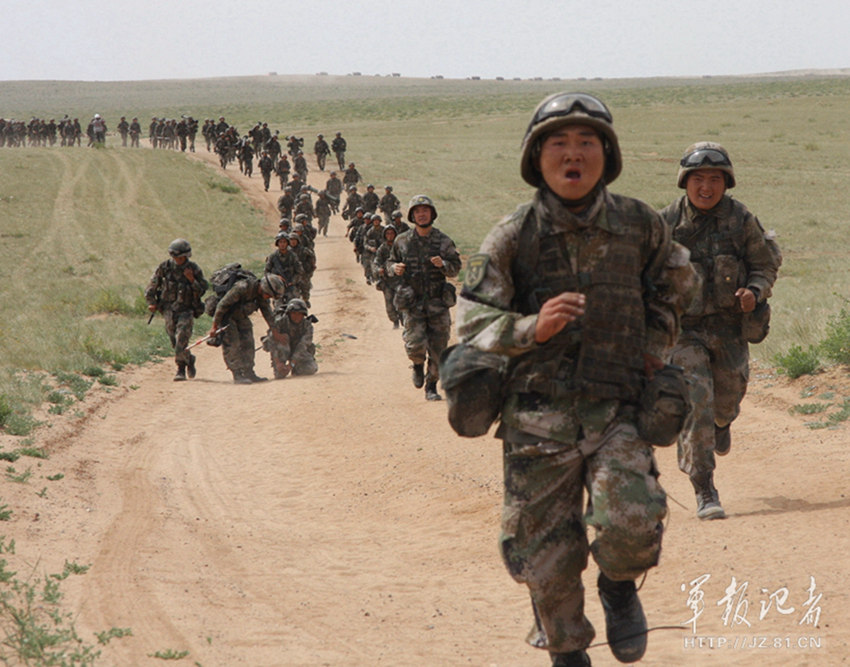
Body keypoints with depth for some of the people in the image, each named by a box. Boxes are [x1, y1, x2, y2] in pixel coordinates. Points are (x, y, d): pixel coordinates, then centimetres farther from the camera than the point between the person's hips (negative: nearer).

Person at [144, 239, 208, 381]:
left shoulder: (194, 269, -4)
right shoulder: (165, 267, -2)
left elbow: (202, 291, -4)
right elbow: (151, 286, 6)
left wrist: (192, 280, -19)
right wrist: (151, 302, -5)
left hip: (186, 312, -2)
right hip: (169, 310, 2)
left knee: (181, 341, -16)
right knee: (175, 342, 7)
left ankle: (181, 369, -6)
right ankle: (189, 359, 32)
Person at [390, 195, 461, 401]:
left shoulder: (444, 242, 2)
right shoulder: (402, 241, 4)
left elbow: (456, 268, 5)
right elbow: (391, 262, 18)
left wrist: (443, 265, -16)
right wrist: (395, 268, -6)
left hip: (438, 302, 0)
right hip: (413, 302, 0)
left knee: (438, 348, 0)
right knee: (415, 344, -13)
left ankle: (431, 386, 15)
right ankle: (418, 365, 22)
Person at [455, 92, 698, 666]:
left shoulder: (640, 225, 3)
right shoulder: (512, 238, -3)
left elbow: (676, 284, 23)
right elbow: (473, 321, -4)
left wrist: (654, 345, 11)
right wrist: (533, 328, -21)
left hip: (618, 412, 0)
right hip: (537, 418, 0)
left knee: (630, 520, -23)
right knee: (545, 556, 4)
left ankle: (620, 586, 12)